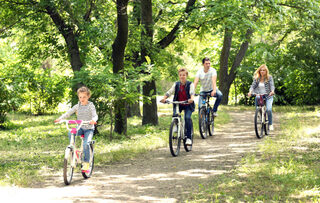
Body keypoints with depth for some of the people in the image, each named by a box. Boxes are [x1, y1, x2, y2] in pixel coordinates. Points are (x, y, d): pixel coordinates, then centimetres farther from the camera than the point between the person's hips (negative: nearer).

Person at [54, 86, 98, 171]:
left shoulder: (91, 105, -4)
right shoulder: (77, 106, 6)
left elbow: (95, 115, -17)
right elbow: (68, 113, -2)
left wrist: (93, 120, -41)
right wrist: (60, 118, -19)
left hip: (89, 129, -4)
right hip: (80, 128, 4)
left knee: (85, 144, -24)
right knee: (70, 133, -28)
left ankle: (86, 163, -13)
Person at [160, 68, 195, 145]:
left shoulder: (190, 84, -5)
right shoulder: (176, 84, 4)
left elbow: (192, 92, -23)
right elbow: (170, 92, -7)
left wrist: (191, 99, -45)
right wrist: (164, 98, -26)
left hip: (187, 105, -3)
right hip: (178, 105, 3)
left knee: (187, 118, -23)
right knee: (175, 115, -25)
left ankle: (188, 138, -17)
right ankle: (177, 128, 2)